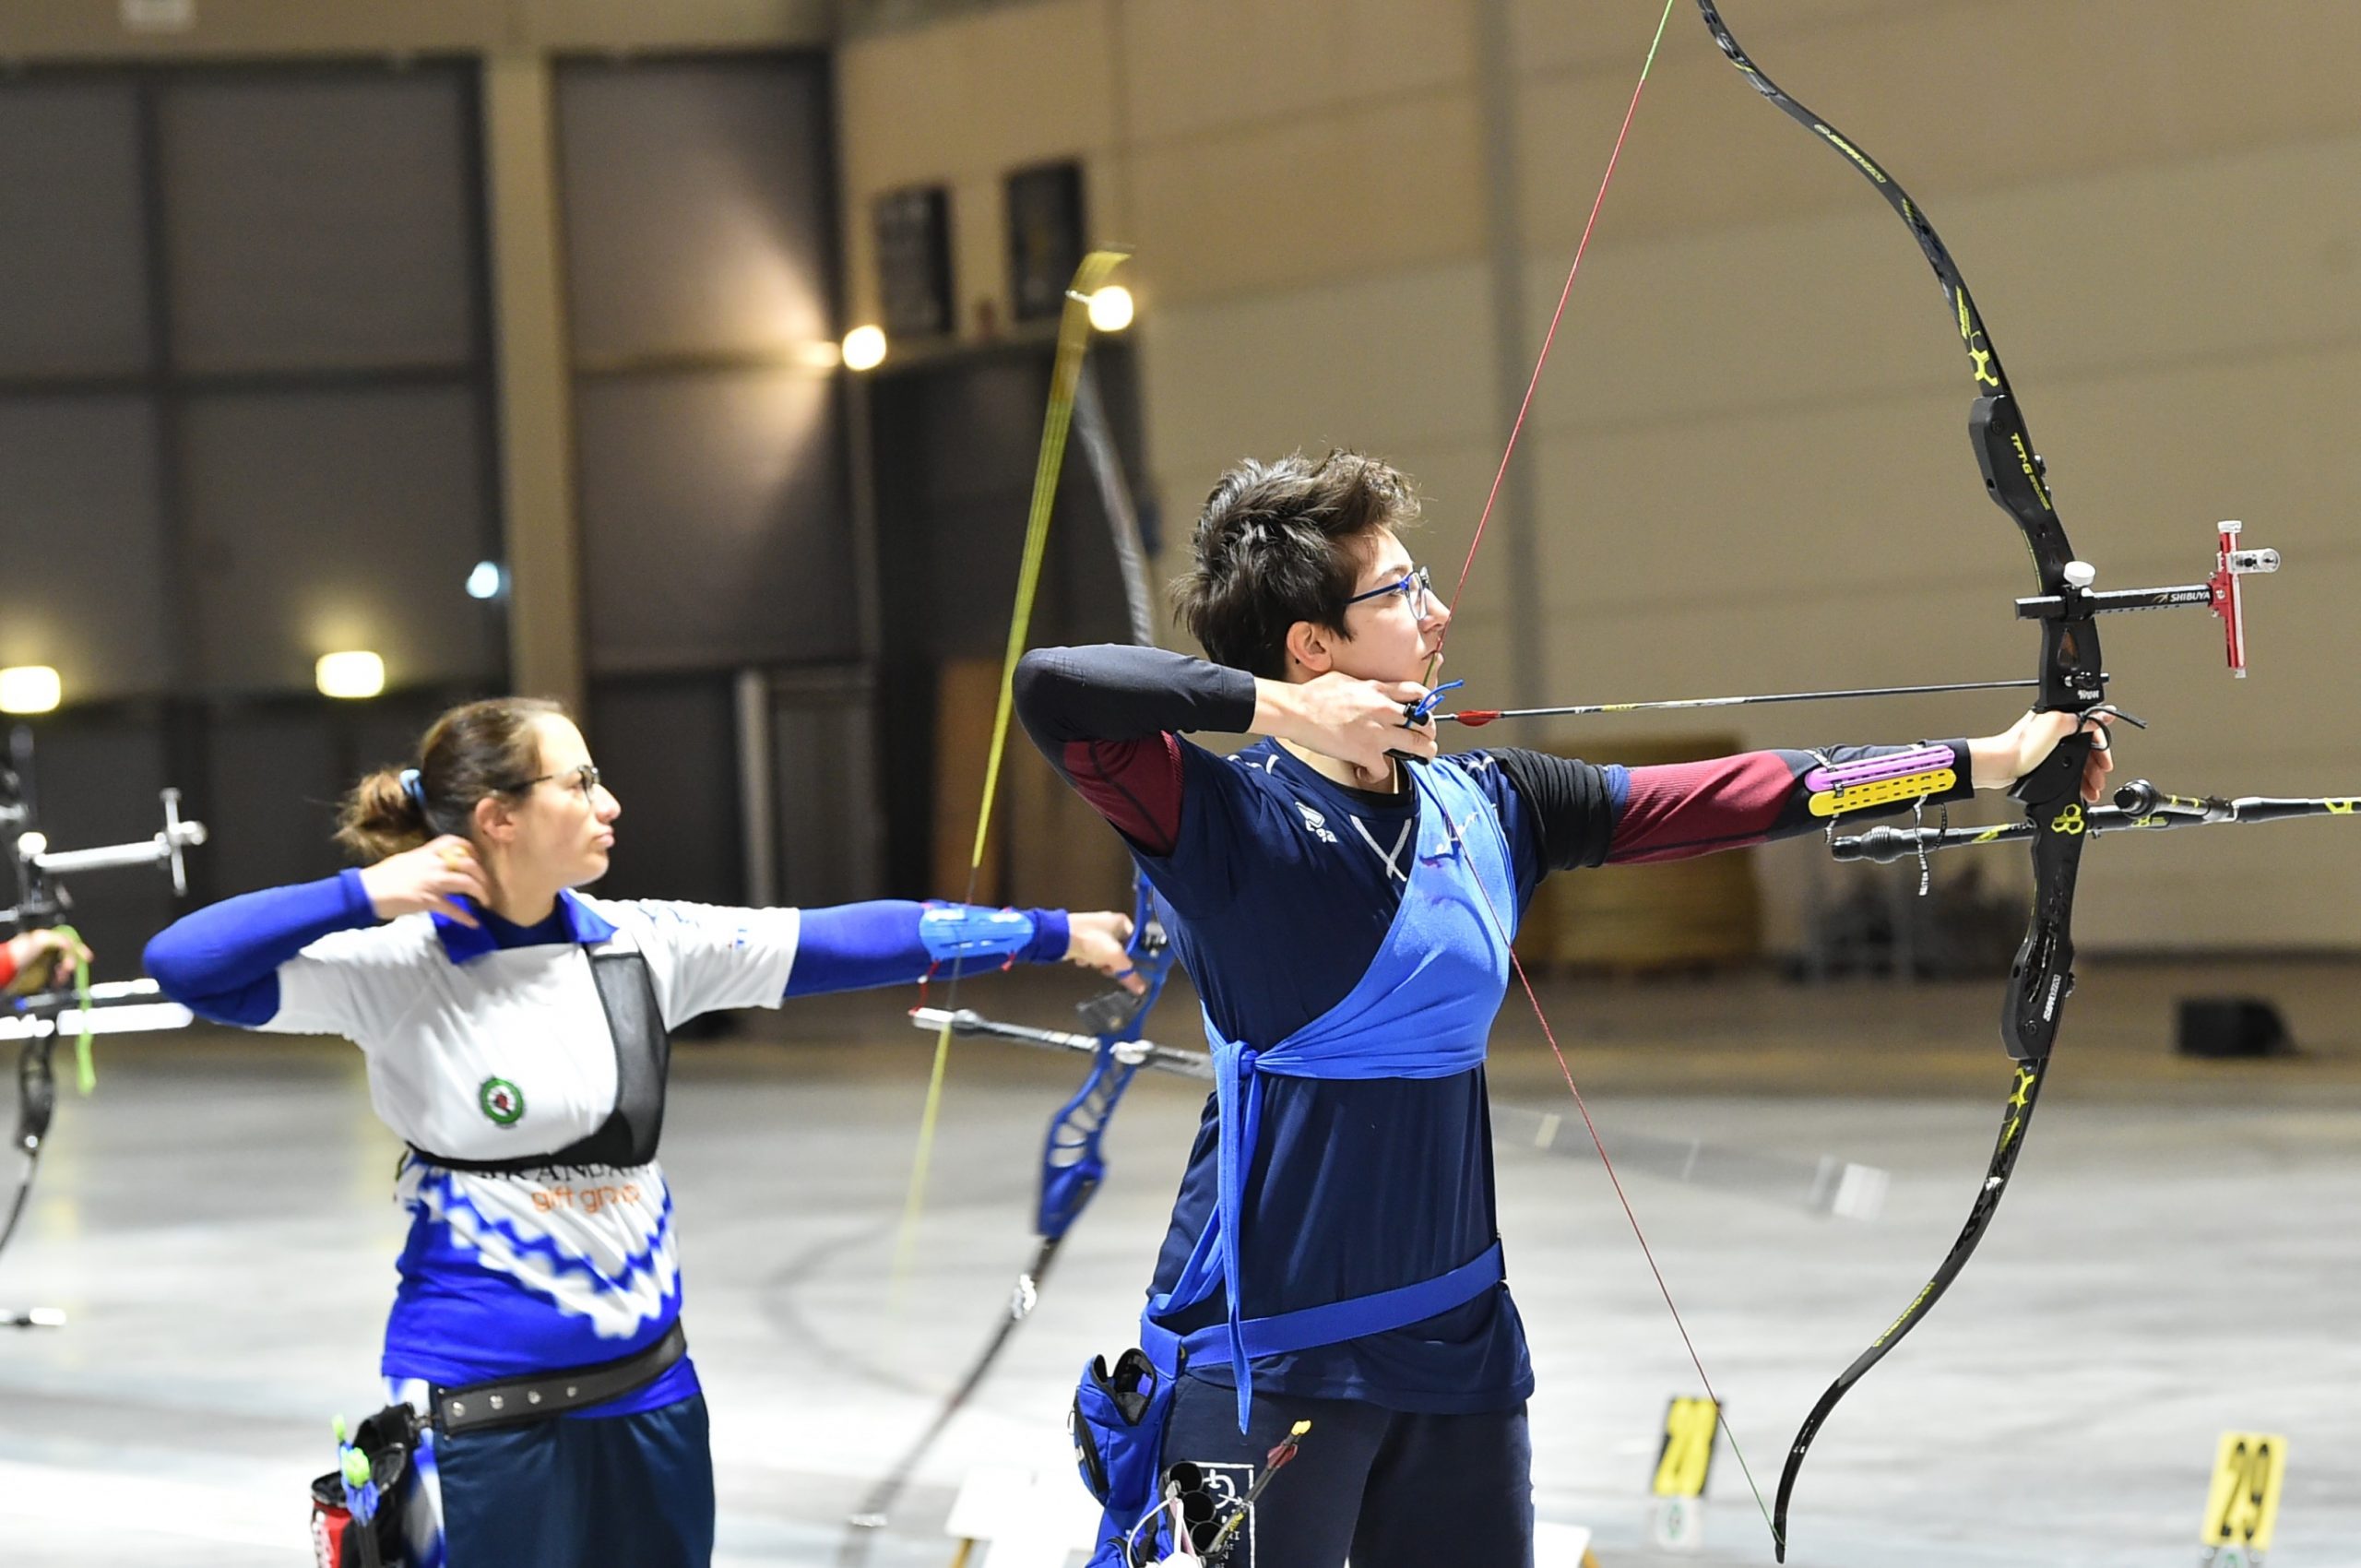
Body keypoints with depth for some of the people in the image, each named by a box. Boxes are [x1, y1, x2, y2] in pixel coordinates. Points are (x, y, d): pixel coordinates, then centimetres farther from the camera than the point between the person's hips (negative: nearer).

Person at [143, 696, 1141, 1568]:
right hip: (483, 1410, -5)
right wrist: (363, 893, -21)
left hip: (647, 1388, 5)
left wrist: (1055, 935, 4)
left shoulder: (640, 946, 4)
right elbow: (182, 965, -16)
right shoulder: (401, 969, -11)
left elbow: (841, 941, 4)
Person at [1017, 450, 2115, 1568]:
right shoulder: (1229, 816, -13)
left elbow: (1736, 799, 11)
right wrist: (1275, 708, -26)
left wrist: (1989, 762, 11)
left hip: (1459, 1348, 7)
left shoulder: (1487, 805, 7)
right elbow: (1051, 687, -28)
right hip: (1264, 1361, -6)